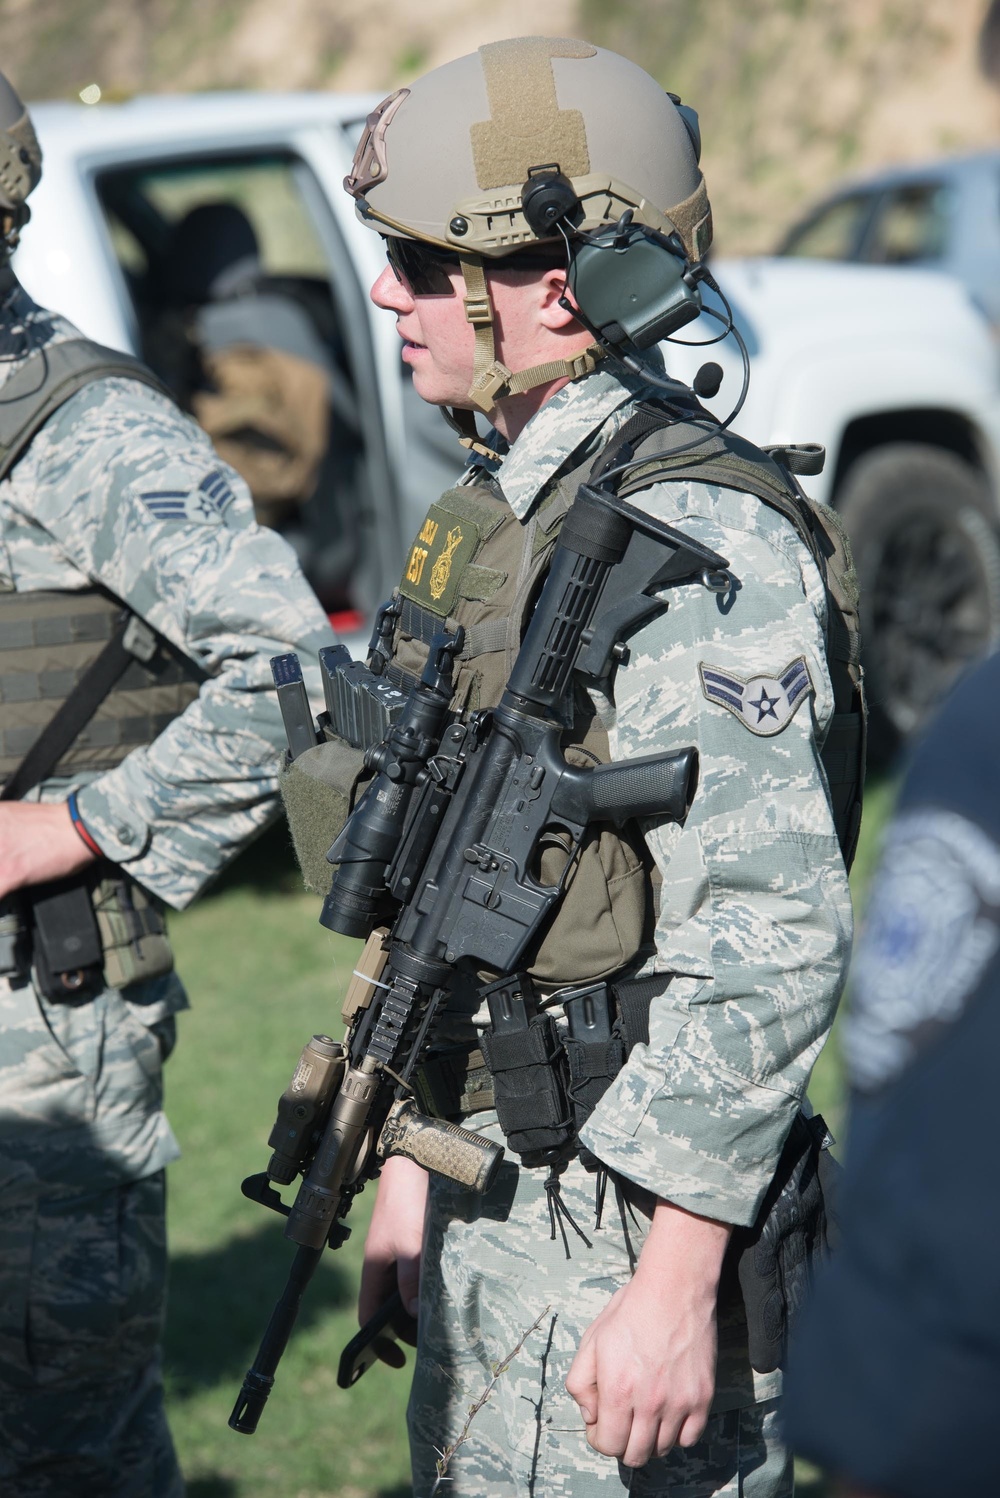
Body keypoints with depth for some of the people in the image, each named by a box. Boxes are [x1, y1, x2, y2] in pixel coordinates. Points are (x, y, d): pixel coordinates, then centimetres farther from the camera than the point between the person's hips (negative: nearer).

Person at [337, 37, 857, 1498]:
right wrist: (416, 1165, 20)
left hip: (629, 1211, -9)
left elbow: (770, 941, -23)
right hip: (497, 1198, 9)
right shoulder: (498, 509, 11)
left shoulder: (697, 543, -19)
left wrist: (677, 1283, -24)